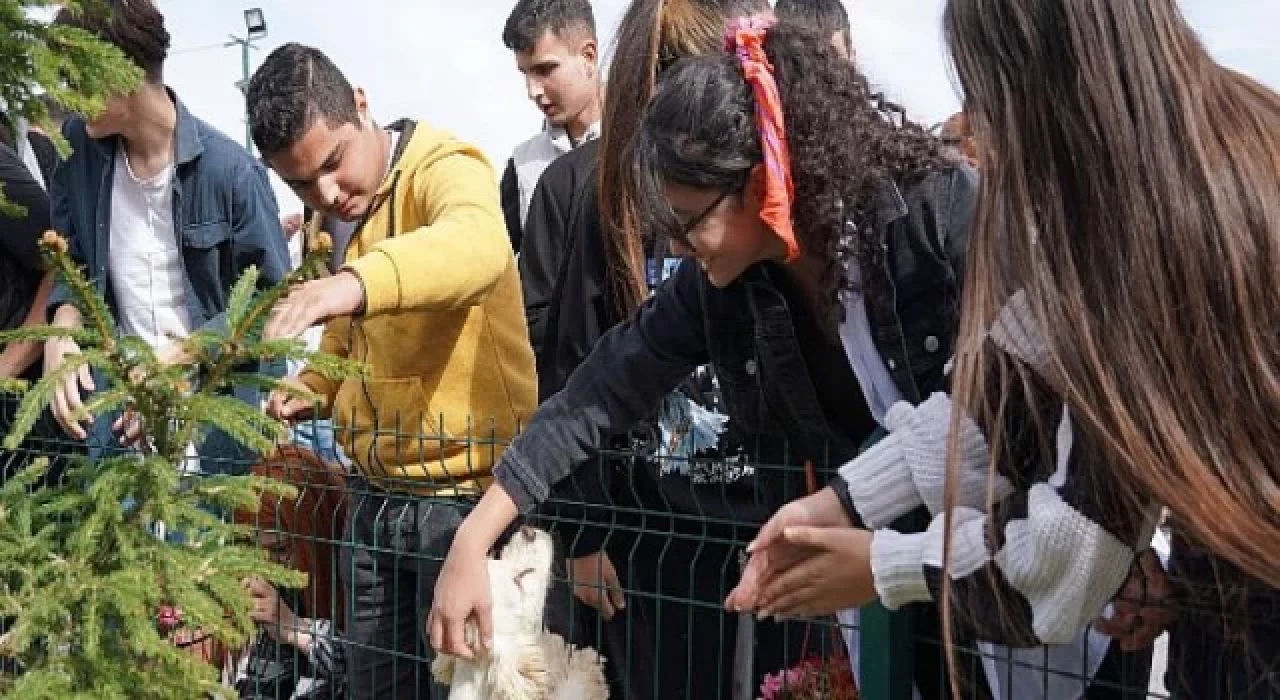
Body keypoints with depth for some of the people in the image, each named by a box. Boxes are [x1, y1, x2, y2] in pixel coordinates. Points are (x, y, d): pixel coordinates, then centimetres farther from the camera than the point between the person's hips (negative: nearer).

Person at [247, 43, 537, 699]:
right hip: (374, 494, 7)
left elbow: (477, 246, -39)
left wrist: (354, 283, -55)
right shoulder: (331, 219, 9)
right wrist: (312, 388, 1)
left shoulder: (445, 169, -15)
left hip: (465, 492, -7)